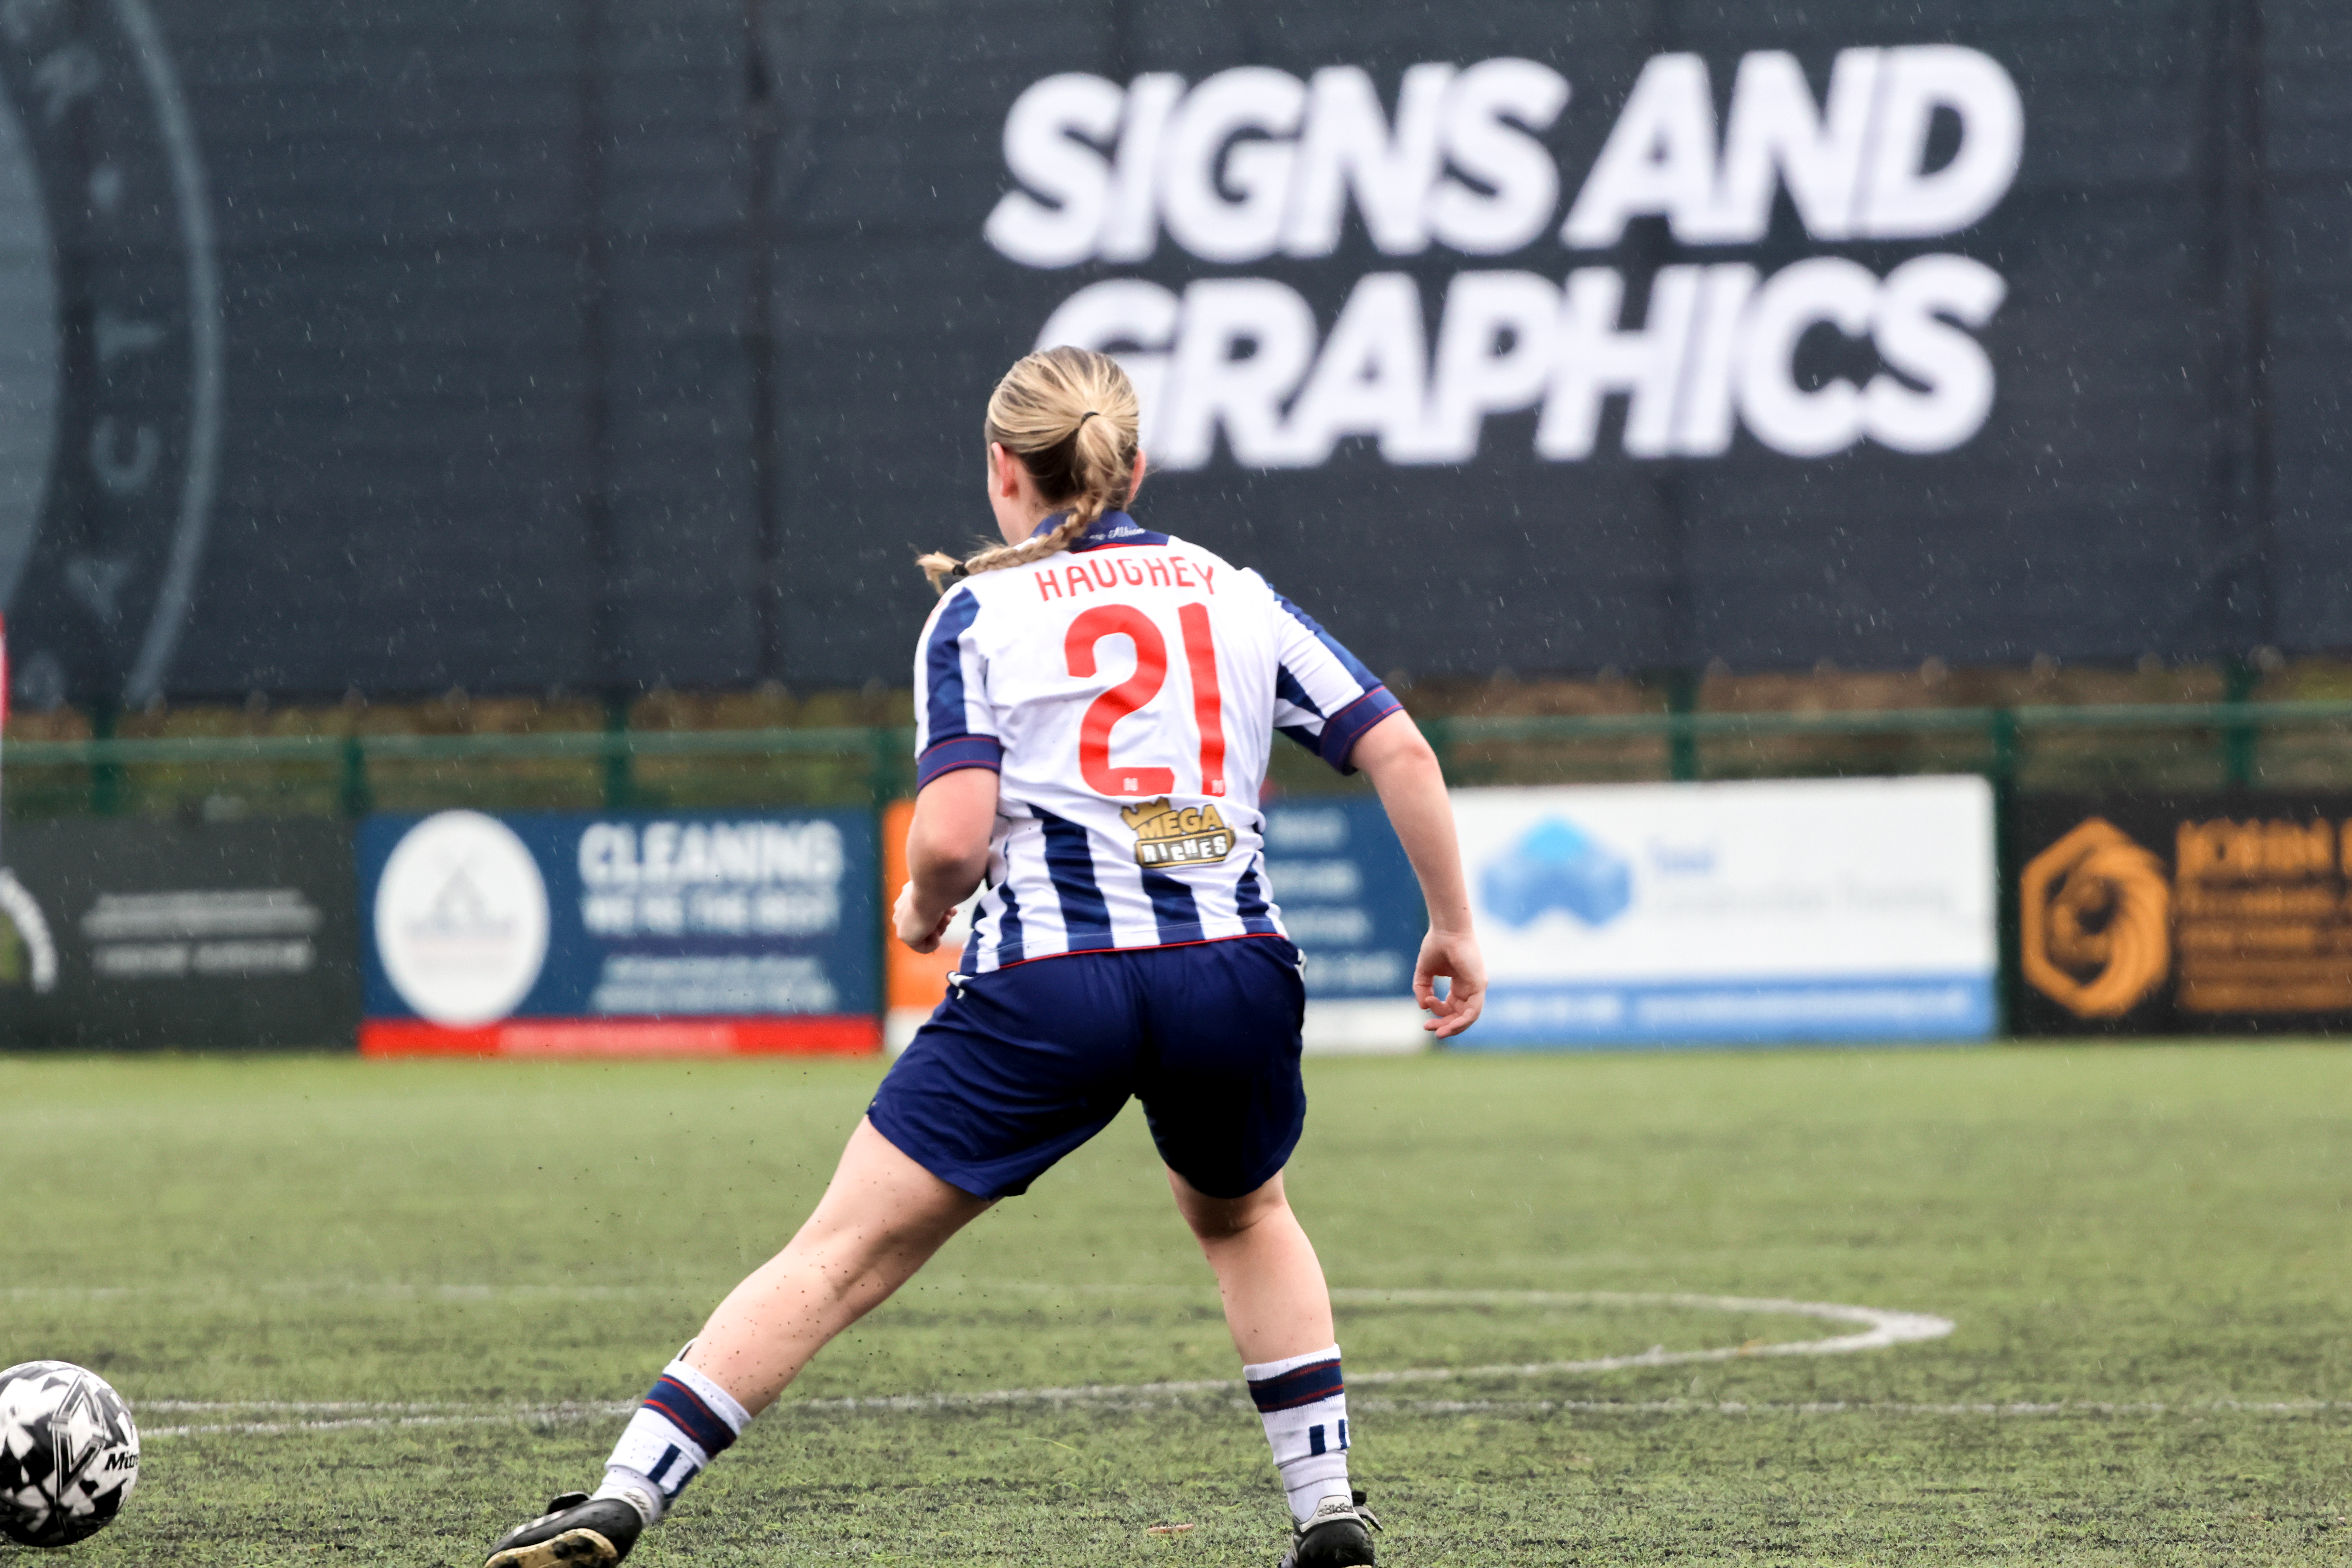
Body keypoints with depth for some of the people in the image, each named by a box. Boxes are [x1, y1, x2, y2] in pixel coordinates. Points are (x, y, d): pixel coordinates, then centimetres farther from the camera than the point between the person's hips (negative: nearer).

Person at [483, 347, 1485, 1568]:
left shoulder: (979, 611, 7)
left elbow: (953, 835, -7)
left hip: (1047, 985, -3)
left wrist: (922, 909, 14)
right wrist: (1454, 925, 18)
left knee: (842, 1256, 1)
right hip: (1235, 971, 3)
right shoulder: (1239, 596, 16)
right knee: (1243, 1214, 33)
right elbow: (1401, 752, 9)